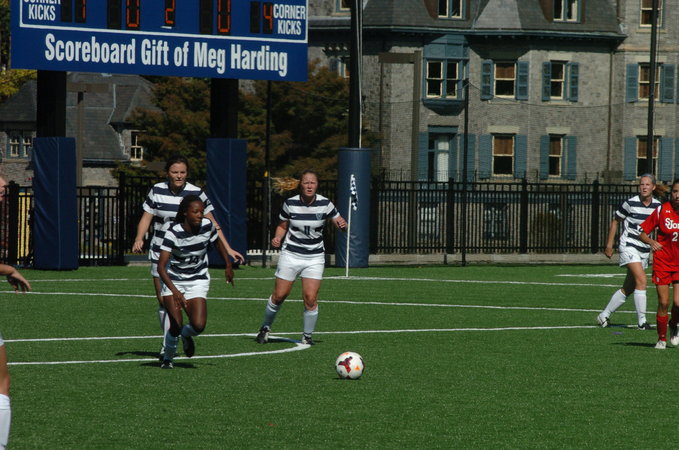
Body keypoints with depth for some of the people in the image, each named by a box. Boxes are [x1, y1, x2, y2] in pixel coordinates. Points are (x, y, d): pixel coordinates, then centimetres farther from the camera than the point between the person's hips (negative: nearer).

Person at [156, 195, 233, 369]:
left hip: (198, 281, 2)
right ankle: (168, 358, 22)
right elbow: (161, 266, -30)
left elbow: (218, 242, 12)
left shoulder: (207, 226, -13)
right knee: (176, 327, -9)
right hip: (173, 281, -2)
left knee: (199, 325, -15)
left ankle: (186, 335, 23)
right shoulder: (173, 233, -25)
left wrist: (228, 266, 16)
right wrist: (175, 291, -41)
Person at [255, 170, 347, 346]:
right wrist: (277, 238, -13)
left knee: (311, 298, -9)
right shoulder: (290, 203, -7)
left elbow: (339, 222, 0)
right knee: (279, 295, 2)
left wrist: (342, 224, -23)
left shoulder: (324, 204, -8)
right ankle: (265, 328, 26)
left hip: (315, 257, 0)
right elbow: (282, 226, 6)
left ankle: (307, 336, 8)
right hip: (291, 254, 0)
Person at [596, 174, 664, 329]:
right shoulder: (631, 203, -10)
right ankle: (642, 321, -16)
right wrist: (609, 245, 1)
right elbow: (615, 221, 2)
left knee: (628, 289, 9)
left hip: (644, 250, 6)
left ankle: (604, 316, 24)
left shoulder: (657, 206, 2)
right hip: (629, 246, -6)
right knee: (641, 280, -21)